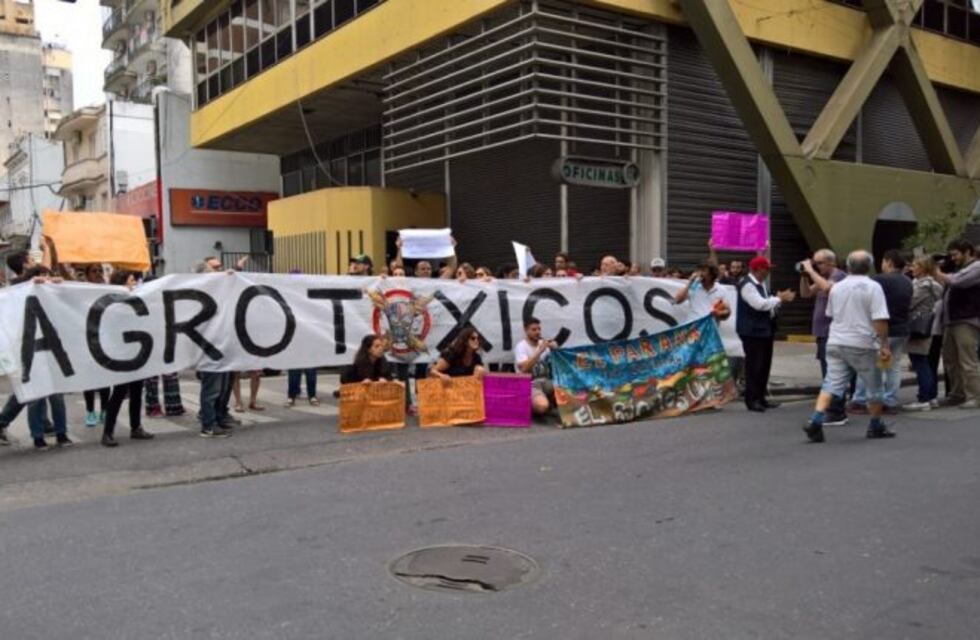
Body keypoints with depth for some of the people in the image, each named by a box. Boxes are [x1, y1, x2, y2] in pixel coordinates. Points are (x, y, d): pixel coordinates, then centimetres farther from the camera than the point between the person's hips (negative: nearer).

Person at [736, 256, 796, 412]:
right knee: (754, 365, -6)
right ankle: (752, 399, 1)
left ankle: (760, 397, 20)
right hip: (752, 331, -10)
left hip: (765, 329, 10)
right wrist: (779, 299, -16)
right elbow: (759, 304, -25)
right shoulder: (747, 285, -16)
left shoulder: (761, 284, 15)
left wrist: (779, 300, 0)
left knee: (765, 365, 12)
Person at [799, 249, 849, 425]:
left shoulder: (839, 276, -10)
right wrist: (804, 275, 6)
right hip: (824, 333, 10)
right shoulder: (824, 278, 16)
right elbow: (805, 294, 19)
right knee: (831, 376, 14)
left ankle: (836, 414, -6)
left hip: (832, 334, -10)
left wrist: (811, 271, -21)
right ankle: (838, 413, 21)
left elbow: (827, 288, -31)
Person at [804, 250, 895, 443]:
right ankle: (876, 427, 24)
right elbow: (880, 320, -14)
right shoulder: (873, 287, -7)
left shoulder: (837, 287, 9)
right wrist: (884, 345, -9)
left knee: (831, 384, 1)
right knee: (874, 387, 13)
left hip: (836, 342, 4)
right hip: (862, 345, -4)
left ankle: (815, 422, -15)